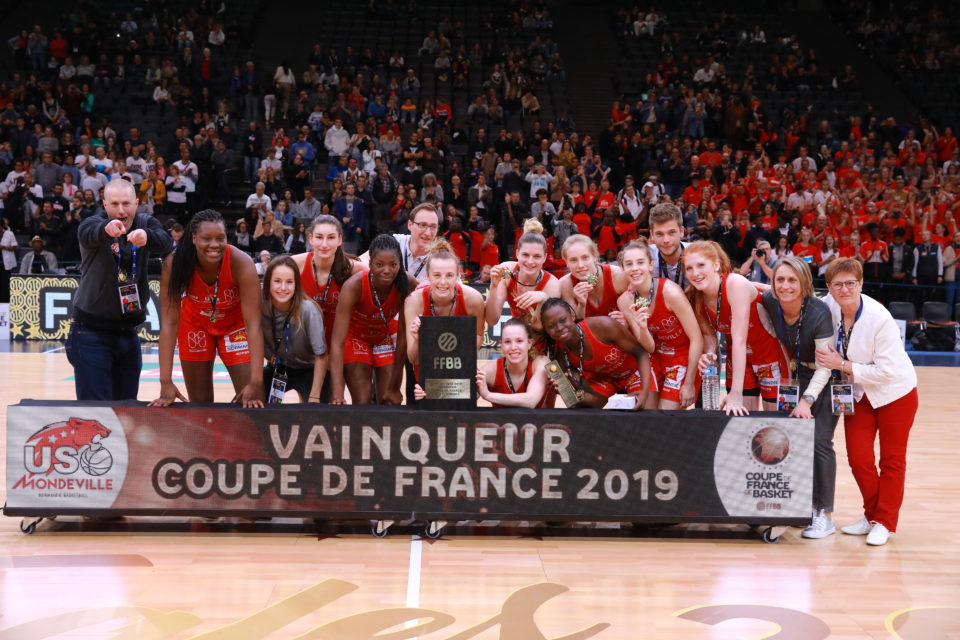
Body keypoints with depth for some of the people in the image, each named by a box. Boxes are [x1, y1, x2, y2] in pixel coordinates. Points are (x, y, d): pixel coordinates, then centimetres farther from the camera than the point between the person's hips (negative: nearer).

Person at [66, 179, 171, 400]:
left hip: (128, 333, 4)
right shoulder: (94, 223, -8)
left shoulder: (146, 224, 1)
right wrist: (106, 228, -57)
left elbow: (165, 243, -21)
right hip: (92, 334, -4)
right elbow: (89, 233, -32)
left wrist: (146, 236, -45)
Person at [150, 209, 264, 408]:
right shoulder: (174, 264, -29)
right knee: (199, 403, 7)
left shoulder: (241, 263, -33)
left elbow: (253, 324, -33)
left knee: (250, 400, -10)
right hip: (195, 324, 1)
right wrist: (166, 383, -32)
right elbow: (169, 323, -27)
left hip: (234, 324, -1)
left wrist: (256, 382, -39)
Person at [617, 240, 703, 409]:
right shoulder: (625, 301, -9)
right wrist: (642, 327, -30)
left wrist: (689, 383, -17)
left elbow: (697, 339, -20)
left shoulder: (670, 291, -23)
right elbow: (649, 348, -7)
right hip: (655, 357, 5)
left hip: (683, 358, -5)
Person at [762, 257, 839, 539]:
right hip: (801, 373, 5)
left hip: (828, 378, -5)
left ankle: (824, 515, -7)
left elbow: (825, 365, -26)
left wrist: (807, 400, -34)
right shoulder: (769, 302, -16)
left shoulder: (819, 312, -30)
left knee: (819, 439, -14)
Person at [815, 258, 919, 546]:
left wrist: (843, 365, -26)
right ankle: (871, 515, 21)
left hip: (895, 392, -5)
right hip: (858, 393, 5)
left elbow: (887, 370, -27)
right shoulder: (830, 306, -14)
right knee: (858, 458, 1)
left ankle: (885, 522, 17)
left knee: (891, 460, 6)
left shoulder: (879, 319, -29)